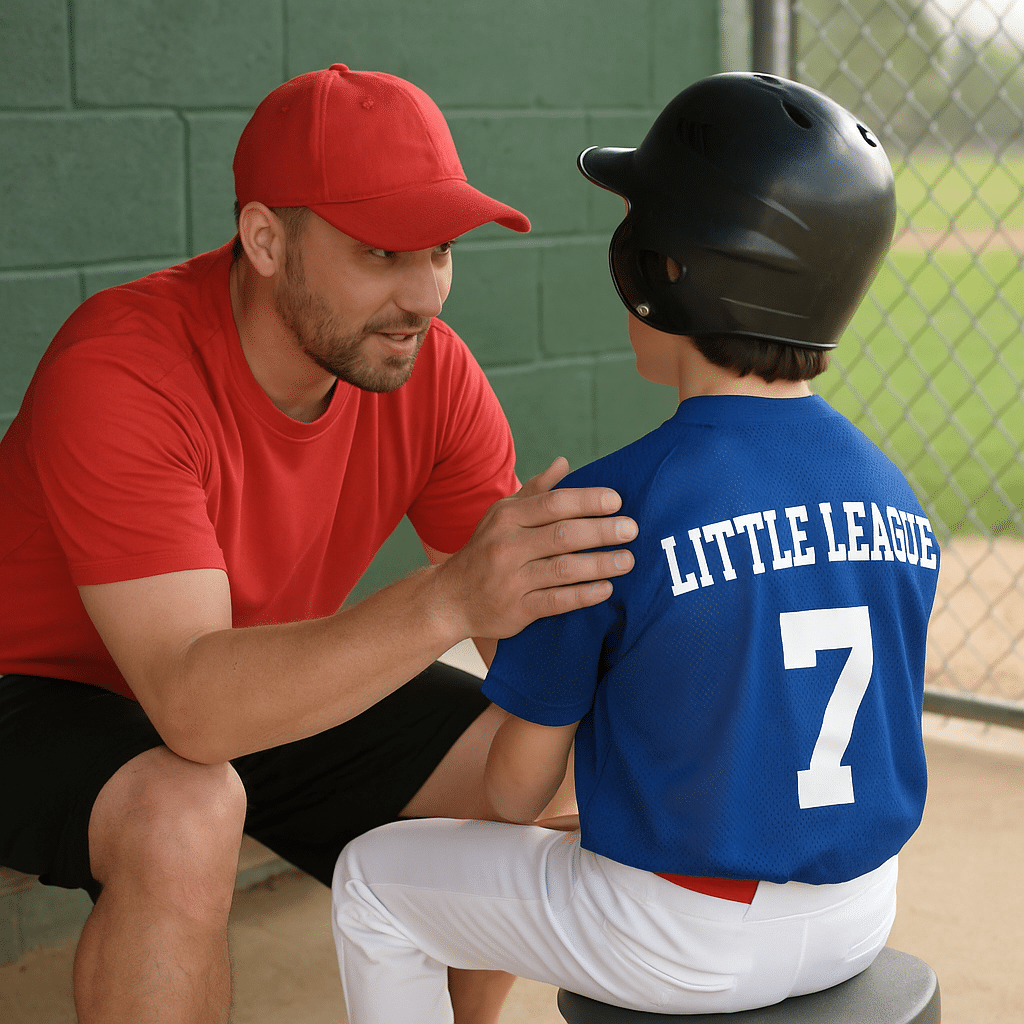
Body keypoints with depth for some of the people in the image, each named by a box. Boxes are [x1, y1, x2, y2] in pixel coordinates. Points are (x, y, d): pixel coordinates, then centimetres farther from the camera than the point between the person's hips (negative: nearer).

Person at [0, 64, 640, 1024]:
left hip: (272, 684, 6)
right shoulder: (118, 370, -34)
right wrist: (448, 598, -56)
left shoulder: (432, 374, -16)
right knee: (185, 814, -37)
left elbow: (528, 622, -11)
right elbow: (193, 702, -43)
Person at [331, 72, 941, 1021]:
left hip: (679, 941, -6)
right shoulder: (893, 500, -5)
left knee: (372, 882, 16)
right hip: (855, 923, 6)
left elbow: (520, 781, -11)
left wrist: (514, 820, 13)